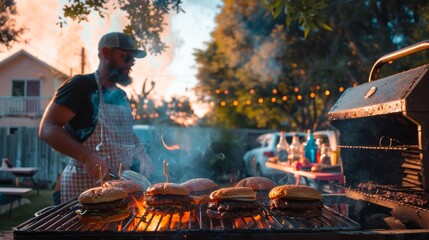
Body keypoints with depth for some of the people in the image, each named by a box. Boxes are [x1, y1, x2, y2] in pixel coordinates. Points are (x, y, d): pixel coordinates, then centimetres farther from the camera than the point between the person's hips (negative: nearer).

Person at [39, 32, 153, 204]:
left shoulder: (121, 96, 14)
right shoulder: (81, 85, -10)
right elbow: (47, 129, -17)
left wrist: (140, 152, 5)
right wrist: (87, 156, -30)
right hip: (85, 185, -7)